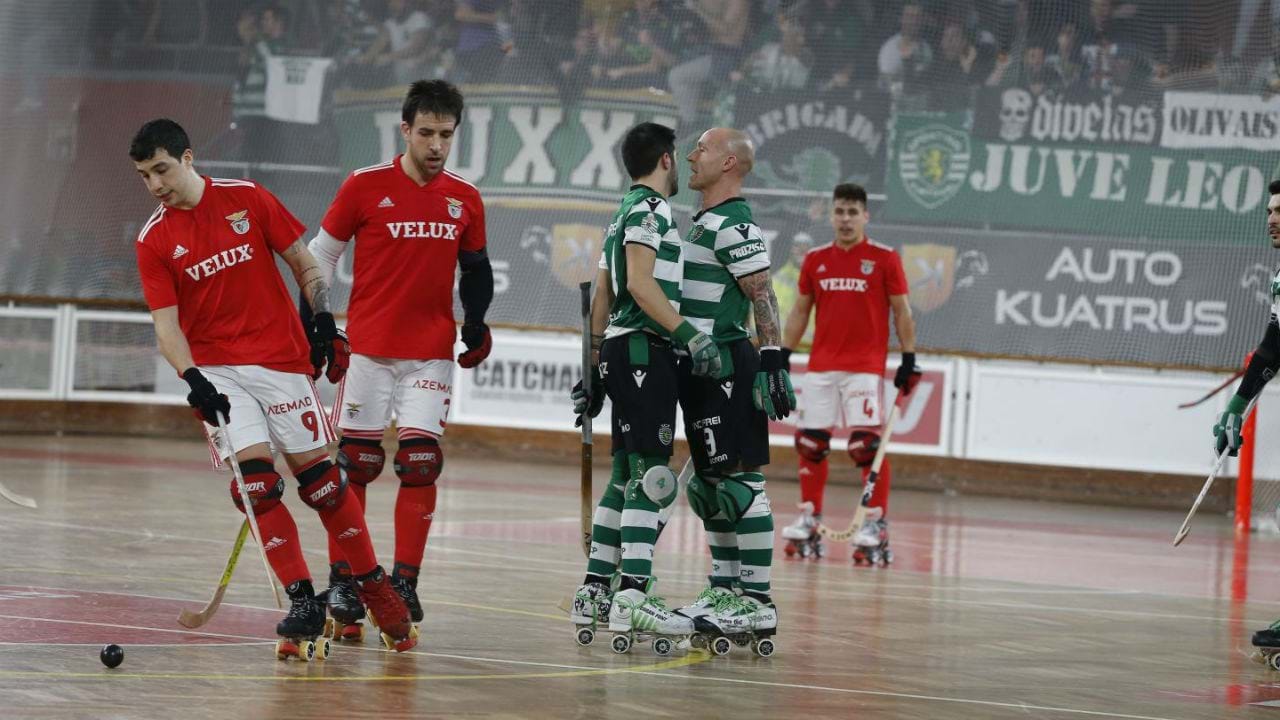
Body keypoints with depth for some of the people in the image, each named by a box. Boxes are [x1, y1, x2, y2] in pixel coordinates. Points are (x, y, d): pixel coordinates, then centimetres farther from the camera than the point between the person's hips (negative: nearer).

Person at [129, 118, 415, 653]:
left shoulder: (247, 199, -1)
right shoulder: (153, 242, 0)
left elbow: (304, 263, 6)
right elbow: (165, 324, -6)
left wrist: (323, 322, -3)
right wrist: (193, 379, -20)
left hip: (280, 358, -1)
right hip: (216, 371, 1)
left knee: (318, 475, -3)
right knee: (255, 477, -16)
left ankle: (373, 585, 11)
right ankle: (303, 602, -11)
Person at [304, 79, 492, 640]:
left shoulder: (464, 200, 6)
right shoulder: (365, 187, -4)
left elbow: (475, 267, 19)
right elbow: (321, 253, 3)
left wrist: (476, 321, 5)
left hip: (432, 352, 2)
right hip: (369, 348, -2)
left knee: (421, 463, -5)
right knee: (355, 463, 0)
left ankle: (404, 581, 2)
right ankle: (341, 579, 10)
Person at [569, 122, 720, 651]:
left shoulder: (623, 215, 22)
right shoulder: (650, 208, -7)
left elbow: (601, 299, 23)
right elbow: (639, 283, -19)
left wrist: (594, 371, 25)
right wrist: (689, 335, -23)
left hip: (619, 351, 10)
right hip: (643, 349, -10)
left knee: (626, 476, 12)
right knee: (650, 473, -14)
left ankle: (594, 593, 12)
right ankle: (632, 600, -20)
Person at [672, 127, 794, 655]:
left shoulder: (735, 225, -13)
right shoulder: (705, 223, 19)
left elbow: (763, 298, -19)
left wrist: (773, 361, -25)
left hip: (727, 367, -11)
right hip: (702, 368, 11)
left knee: (739, 480, -10)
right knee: (709, 483, 14)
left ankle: (758, 605, -11)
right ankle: (724, 593, 22)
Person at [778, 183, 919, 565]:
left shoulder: (885, 259, -1)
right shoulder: (815, 260, 10)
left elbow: (901, 311, 1)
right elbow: (800, 311, 16)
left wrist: (909, 359, -5)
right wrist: (782, 355, 11)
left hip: (865, 368, -4)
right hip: (821, 366, 4)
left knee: (868, 444, -11)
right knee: (809, 443, 4)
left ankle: (877, 525, -9)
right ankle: (809, 521, 13)